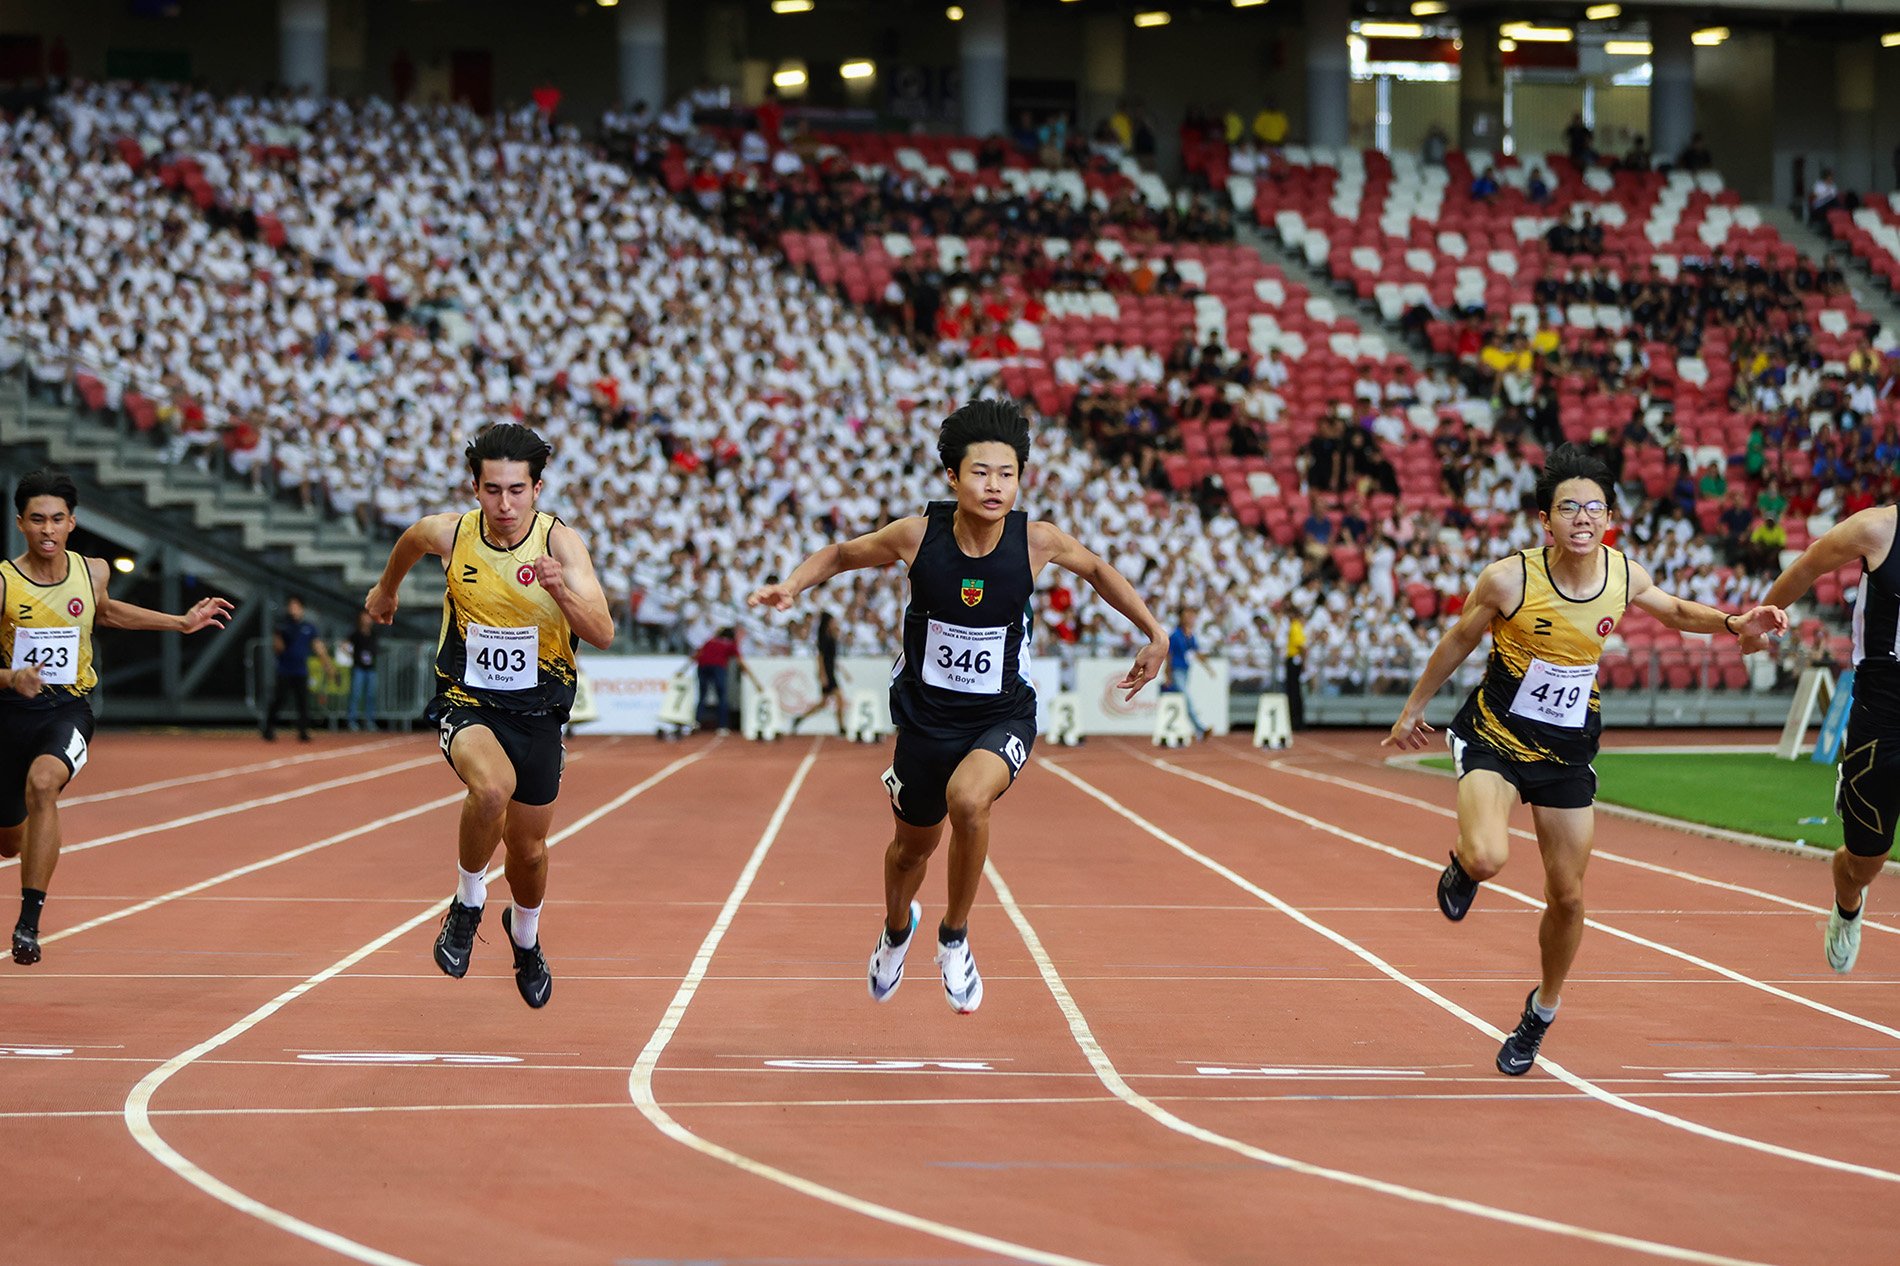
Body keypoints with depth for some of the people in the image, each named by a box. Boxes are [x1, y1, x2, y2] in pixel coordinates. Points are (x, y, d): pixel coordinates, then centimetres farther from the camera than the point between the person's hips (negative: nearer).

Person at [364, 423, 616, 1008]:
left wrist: (562, 591, -42)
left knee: (529, 849, 13)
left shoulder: (561, 542, -16)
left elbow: (603, 635, -23)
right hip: (468, 702, -1)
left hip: (537, 712, 1)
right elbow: (410, 541, 15)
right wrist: (386, 588, 32)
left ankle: (525, 936, 47)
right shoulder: (449, 533, -11)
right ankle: (468, 901, -7)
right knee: (492, 788, -34)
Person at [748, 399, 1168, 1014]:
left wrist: (1156, 634, 4)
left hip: (1003, 715, -2)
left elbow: (1097, 569, 6)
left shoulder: (1037, 541, -16)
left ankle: (955, 938, -7)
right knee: (913, 844, 19)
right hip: (927, 714, 2)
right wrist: (791, 584, -17)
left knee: (969, 799, -32)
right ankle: (898, 929, 56)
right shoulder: (916, 535, -17)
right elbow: (841, 554, 2)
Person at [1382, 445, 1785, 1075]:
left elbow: (1673, 609, 14)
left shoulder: (1626, 575, -10)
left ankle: (1541, 1013, 35)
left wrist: (1732, 623, -4)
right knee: (1488, 858, -29)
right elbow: (1459, 641, -2)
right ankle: (1463, 866, 11)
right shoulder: (1509, 579, -21)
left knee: (1567, 895, 9)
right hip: (1495, 738, -3)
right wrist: (1413, 709, 10)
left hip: (1568, 753, 4)